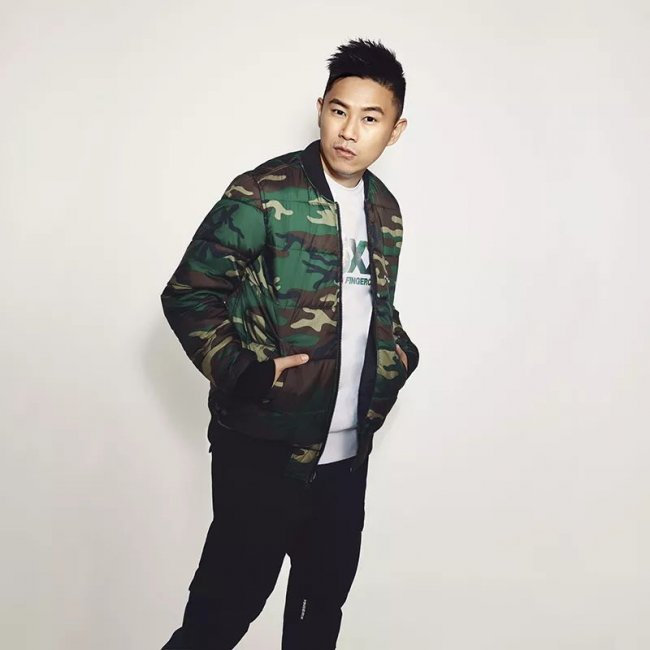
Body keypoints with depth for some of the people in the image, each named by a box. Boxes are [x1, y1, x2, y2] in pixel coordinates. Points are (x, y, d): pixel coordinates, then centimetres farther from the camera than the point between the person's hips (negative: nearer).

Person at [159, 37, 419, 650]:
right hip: (264, 450, -6)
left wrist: (398, 353, 5)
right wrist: (241, 371, -21)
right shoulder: (263, 195, -11)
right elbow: (187, 294, -10)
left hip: (348, 451, 7)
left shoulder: (385, 211, 9)